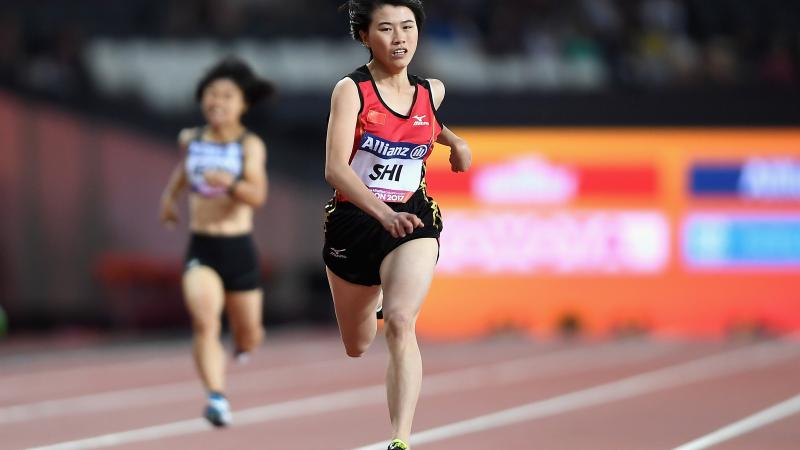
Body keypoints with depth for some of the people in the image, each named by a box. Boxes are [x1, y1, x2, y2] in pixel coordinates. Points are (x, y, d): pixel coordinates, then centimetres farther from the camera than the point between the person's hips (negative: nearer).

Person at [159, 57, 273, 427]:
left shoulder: (250, 146, -9)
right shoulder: (190, 140, 3)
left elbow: (258, 196, -23)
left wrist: (230, 183, -40)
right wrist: (170, 195, 24)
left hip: (239, 248, -1)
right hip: (201, 248, 1)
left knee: (248, 337, 13)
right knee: (205, 324, -23)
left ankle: (243, 345, 50)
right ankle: (217, 398, -28)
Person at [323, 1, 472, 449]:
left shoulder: (432, 91, 2)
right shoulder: (351, 90, -12)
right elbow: (335, 167, -24)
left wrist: (455, 142, 10)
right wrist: (383, 213, -37)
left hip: (413, 220, 1)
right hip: (353, 220, 0)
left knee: (401, 323, -27)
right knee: (357, 348, 19)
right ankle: (374, 299, 58)